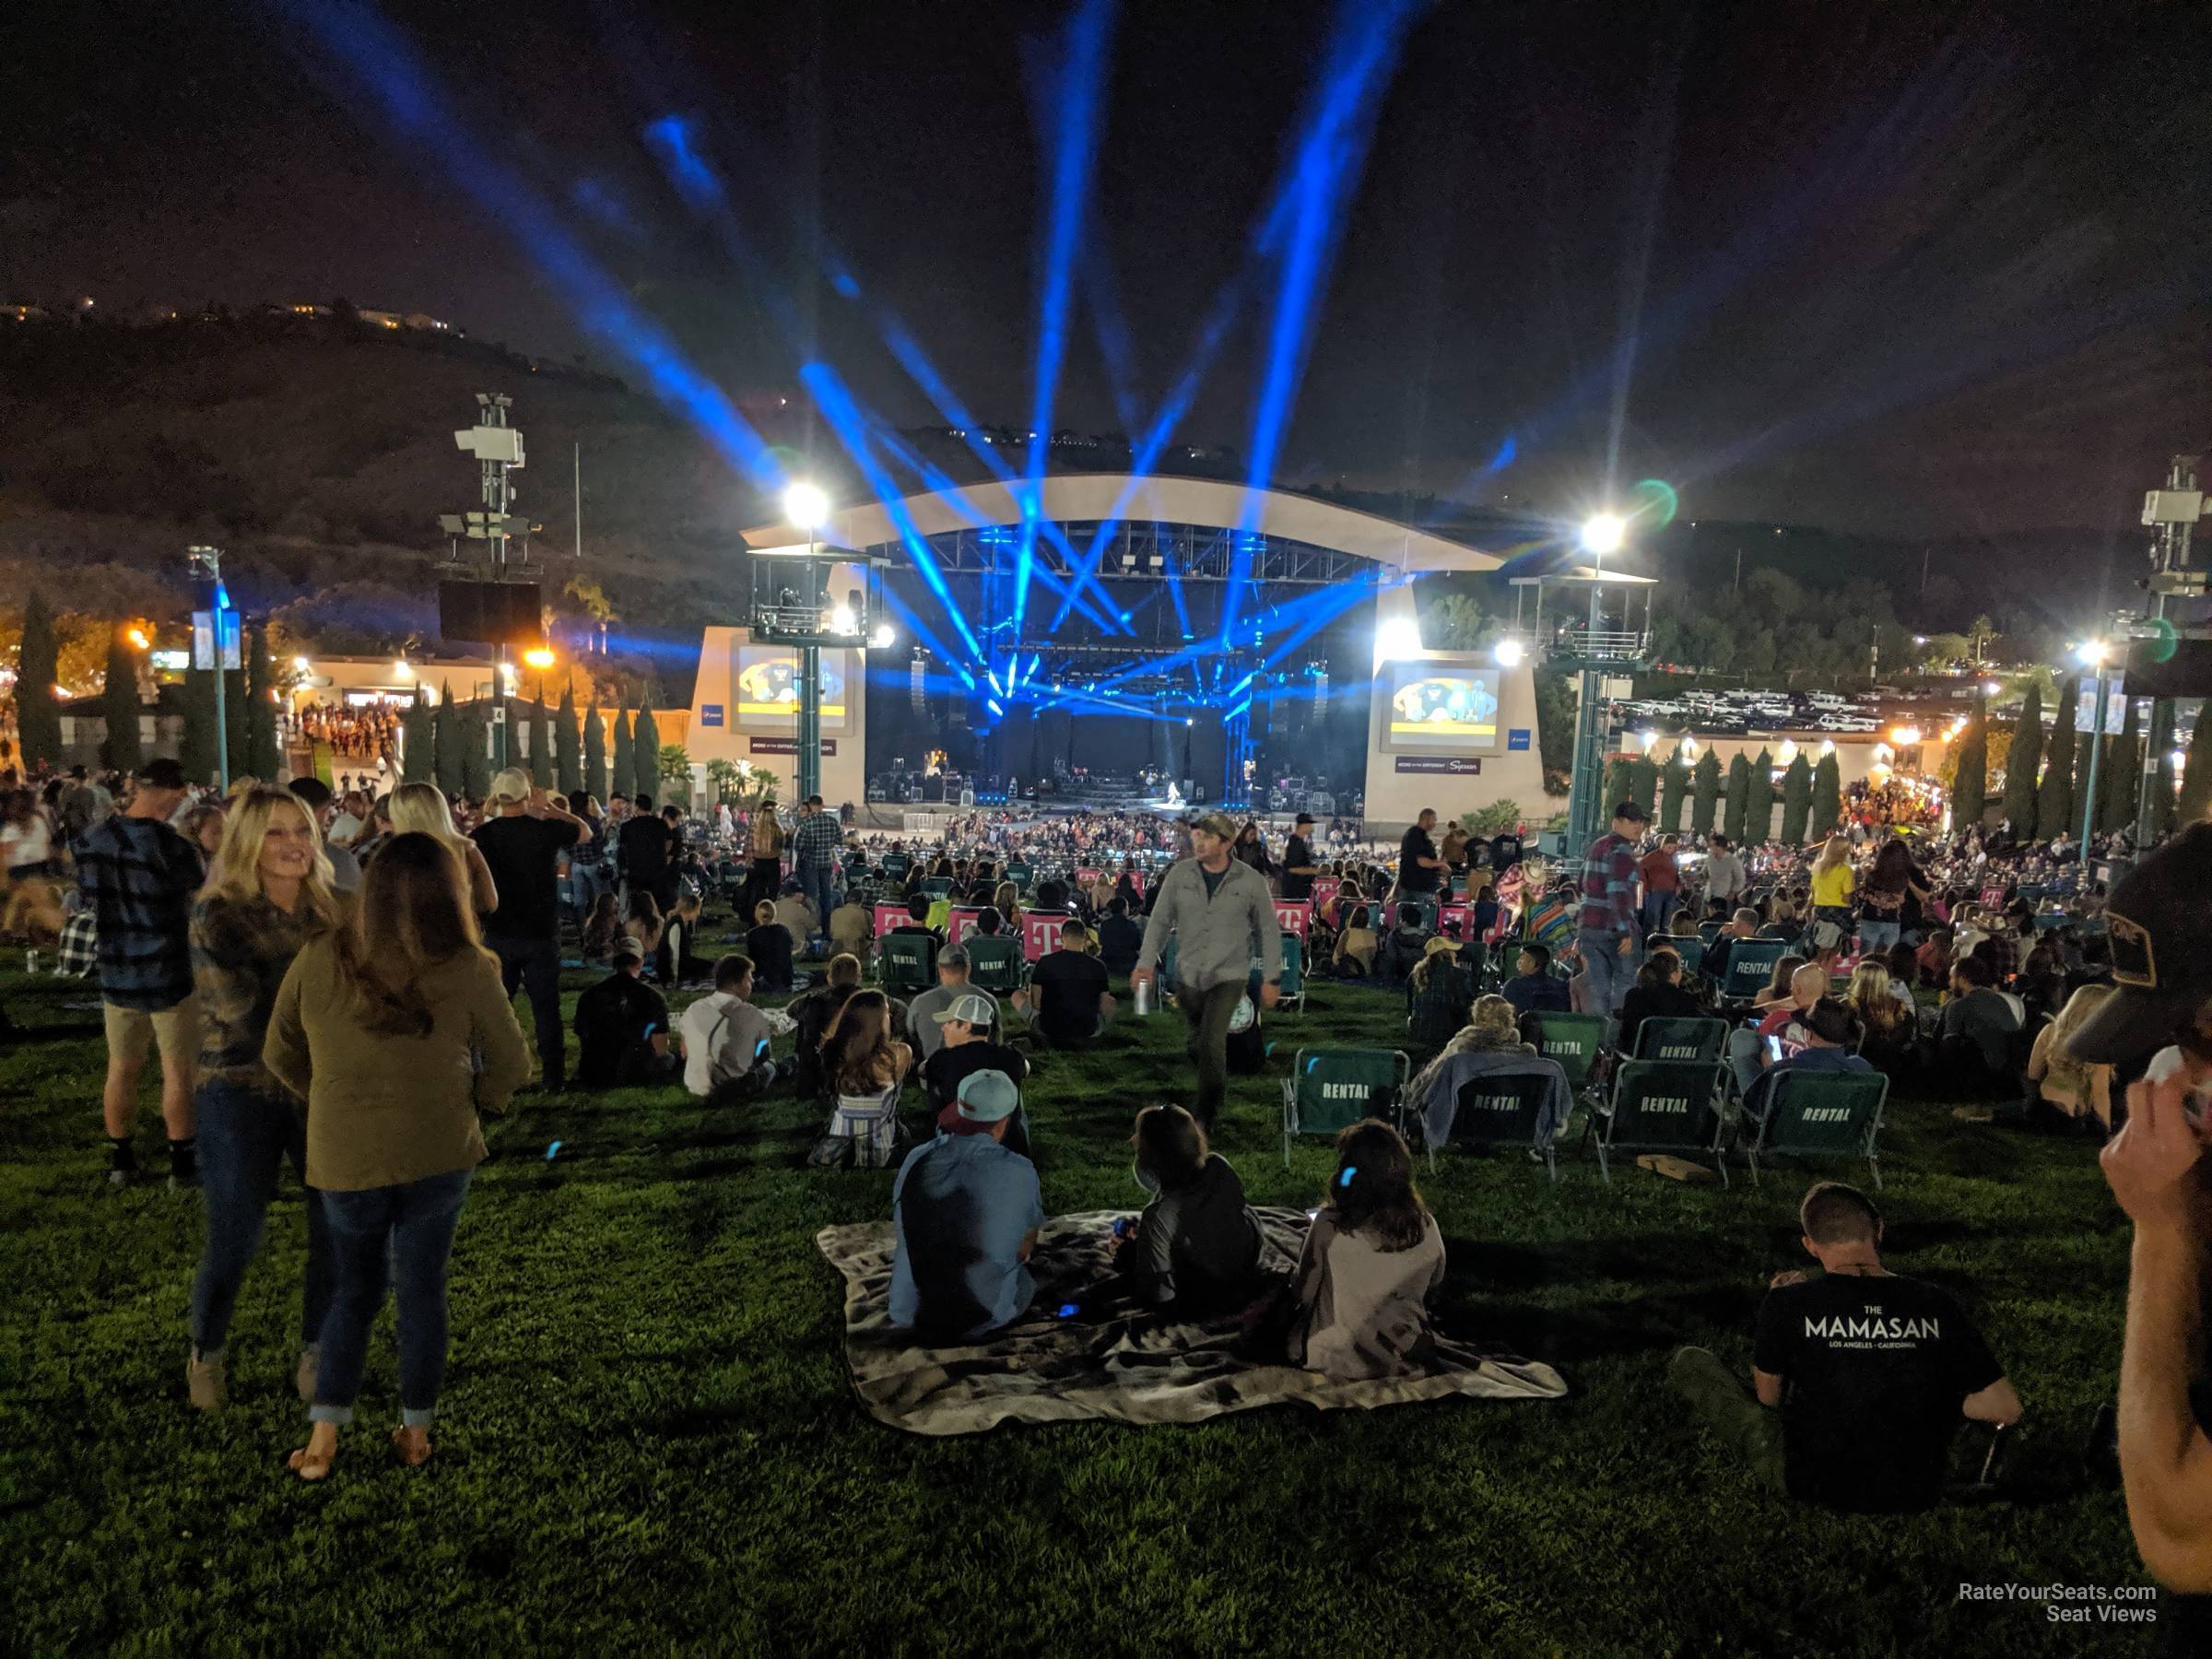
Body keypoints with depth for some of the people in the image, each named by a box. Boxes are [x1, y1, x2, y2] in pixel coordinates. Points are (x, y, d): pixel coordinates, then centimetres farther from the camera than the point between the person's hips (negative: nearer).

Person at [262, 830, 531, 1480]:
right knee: (423, 1290, 14)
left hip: (344, 1159, 1)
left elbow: (280, 1056, 5)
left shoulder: (317, 959, -8)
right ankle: (416, 1433, 25)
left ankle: (323, 1437, 18)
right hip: (438, 1157, -1)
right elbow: (513, 1065, -4)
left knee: (355, 1291, 20)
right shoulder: (467, 970, -13)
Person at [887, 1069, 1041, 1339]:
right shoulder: (1019, 1172, -16)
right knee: (1024, 1275, 26)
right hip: (980, 1321, -3)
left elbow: (898, 1236, 9)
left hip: (908, 1314, 3)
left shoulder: (916, 1158, -7)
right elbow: (1025, 1248, 1)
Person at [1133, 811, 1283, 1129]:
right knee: (1198, 1039, 18)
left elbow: (1269, 930, 1)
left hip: (1228, 976, -3)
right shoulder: (1179, 873, -3)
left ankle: (1206, 1116, 1)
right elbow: (1160, 920, -1)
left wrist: (1271, 978, 0)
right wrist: (1146, 963, -12)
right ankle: (1219, 1087, 48)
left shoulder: (1250, 881, -7)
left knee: (1211, 1044, -16)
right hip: (1188, 975, 3)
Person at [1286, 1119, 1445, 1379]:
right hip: (1403, 1358, 4)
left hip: (1334, 1360, -3)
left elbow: (1303, 1293, -10)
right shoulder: (1425, 1227, -15)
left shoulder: (1328, 1224, -24)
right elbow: (1434, 1283, 5)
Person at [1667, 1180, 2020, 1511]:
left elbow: (1768, 1397, -1)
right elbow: (2006, 1410, -3)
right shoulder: (1936, 1306, -9)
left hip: (1815, 1488, -3)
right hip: (1915, 1495, 3)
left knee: (1688, 1360, 9)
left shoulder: (1788, 1304, -16)